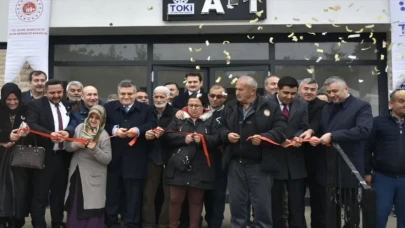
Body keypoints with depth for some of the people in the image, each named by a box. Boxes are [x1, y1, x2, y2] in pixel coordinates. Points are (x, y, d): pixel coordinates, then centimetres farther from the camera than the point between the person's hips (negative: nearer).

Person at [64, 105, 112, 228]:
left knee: (91, 209, 2)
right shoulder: (79, 128, 2)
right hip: (76, 173, 4)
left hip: (93, 177, -4)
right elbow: (67, 147, 5)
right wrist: (77, 145, -15)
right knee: (75, 207, 16)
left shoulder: (104, 136, -10)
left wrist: (95, 149, -27)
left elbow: (107, 159, -13)